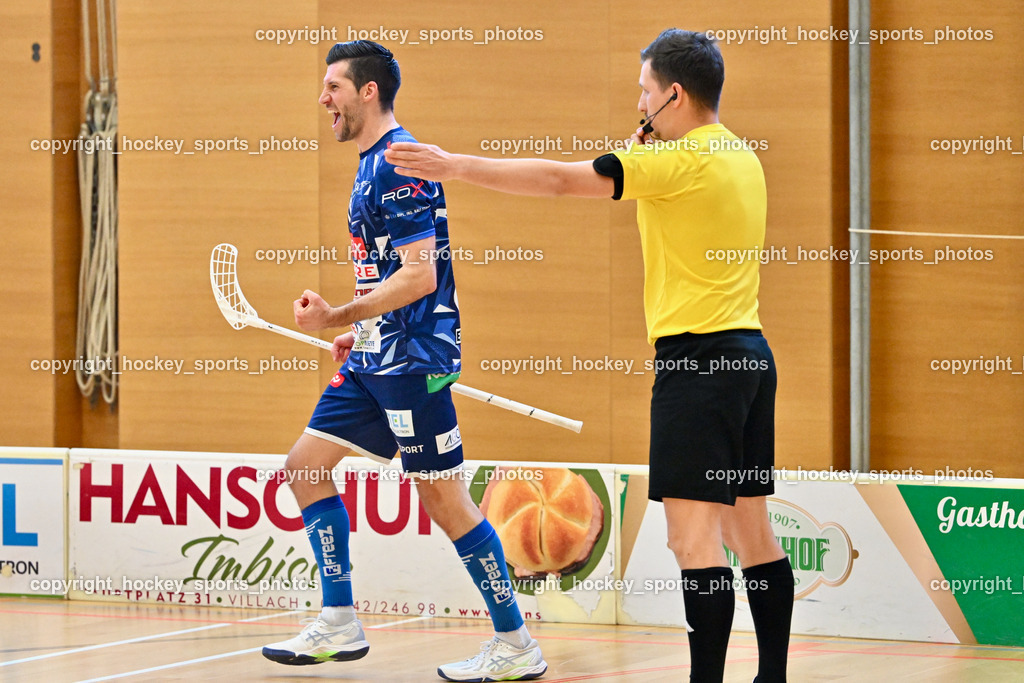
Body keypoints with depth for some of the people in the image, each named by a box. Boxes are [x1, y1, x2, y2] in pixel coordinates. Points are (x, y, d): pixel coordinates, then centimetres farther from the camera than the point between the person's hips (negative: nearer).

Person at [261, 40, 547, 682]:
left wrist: (337, 316, -17)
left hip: (413, 361, -10)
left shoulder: (401, 165, -16)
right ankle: (339, 625, 12)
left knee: (444, 498, -6)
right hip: (376, 359, 10)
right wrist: (359, 331, 21)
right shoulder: (372, 165, 15)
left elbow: (419, 275, -22)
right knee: (306, 466, 8)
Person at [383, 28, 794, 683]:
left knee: (695, 532, -11)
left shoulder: (679, 160, -12)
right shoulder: (743, 157, 14)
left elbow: (560, 179, -14)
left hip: (698, 356, -9)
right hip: (750, 354, 9)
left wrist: (456, 165, -10)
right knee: (751, 530, 12)